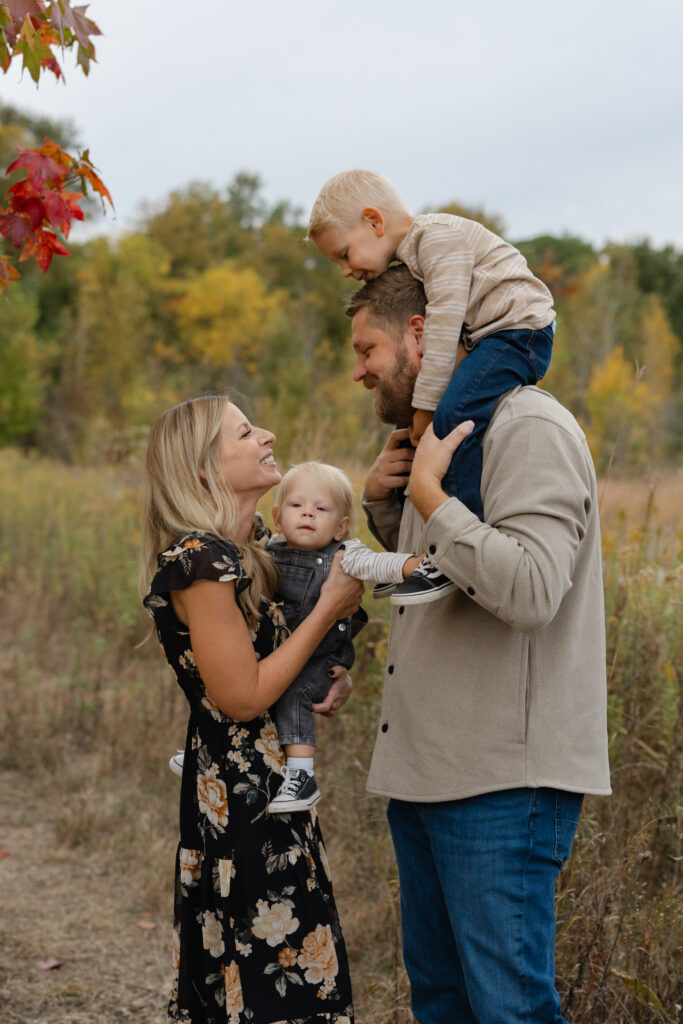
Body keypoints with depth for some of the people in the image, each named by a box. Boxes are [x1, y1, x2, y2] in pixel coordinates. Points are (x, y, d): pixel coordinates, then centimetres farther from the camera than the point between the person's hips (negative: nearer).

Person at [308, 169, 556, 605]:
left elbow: (444, 322, -20)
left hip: (518, 328, -11)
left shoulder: (438, 236, -14)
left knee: (455, 415, -27)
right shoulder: (410, 260, 20)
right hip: (494, 340, 11)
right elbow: (438, 330, 21)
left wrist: (426, 404, -20)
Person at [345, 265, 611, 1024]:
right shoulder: (441, 433, 17)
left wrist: (428, 493, -20)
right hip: (424, 769, 10)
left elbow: (530, 589, -27)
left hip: (502, 781, -10)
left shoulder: (529, 429, -14)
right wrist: (382, 500, 8)